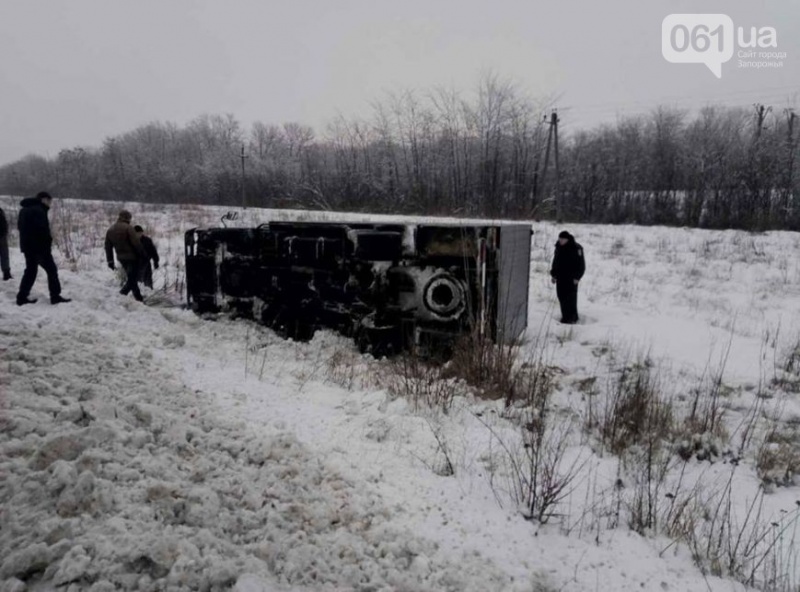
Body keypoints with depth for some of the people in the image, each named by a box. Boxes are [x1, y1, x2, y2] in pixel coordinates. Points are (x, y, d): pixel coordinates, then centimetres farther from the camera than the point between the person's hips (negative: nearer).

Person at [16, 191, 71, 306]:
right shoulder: (38, 210, -16)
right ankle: (55, 296, -2)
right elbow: (42, 229, -22)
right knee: (51, 270, -1)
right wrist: (48, 242, -9)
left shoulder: (24, 210, 17)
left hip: (27, 246, 9)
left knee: (30, 270, 15)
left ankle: (22, 297, 14)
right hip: (39, 246, -9)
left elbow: (21, 227, 21)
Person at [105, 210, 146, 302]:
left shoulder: (110, 230, 10)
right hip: (132, 257, -8)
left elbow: (108, 247, 12)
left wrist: (110, 261, 15)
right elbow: (136, 243, -18)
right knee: (132, 278, -4)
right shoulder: (128, 228, -14)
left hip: (121, 258, 8)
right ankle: (123, 292, -20)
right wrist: (142, 254, -6)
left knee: (131, 277, 18)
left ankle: (138, 298, 22)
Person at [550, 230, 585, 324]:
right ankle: (565, 316, 21)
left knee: (571, 298, -5)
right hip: (560, 277, 7)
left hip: (571, 278, -7)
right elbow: (555, 262, 18)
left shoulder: (576, 248, -12)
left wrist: (577, 277, -13)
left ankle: (572, 318, 2)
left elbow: (581, 265, -9)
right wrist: (553, 275, 14)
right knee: (561, 297, 10)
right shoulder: (558, 247, 8)